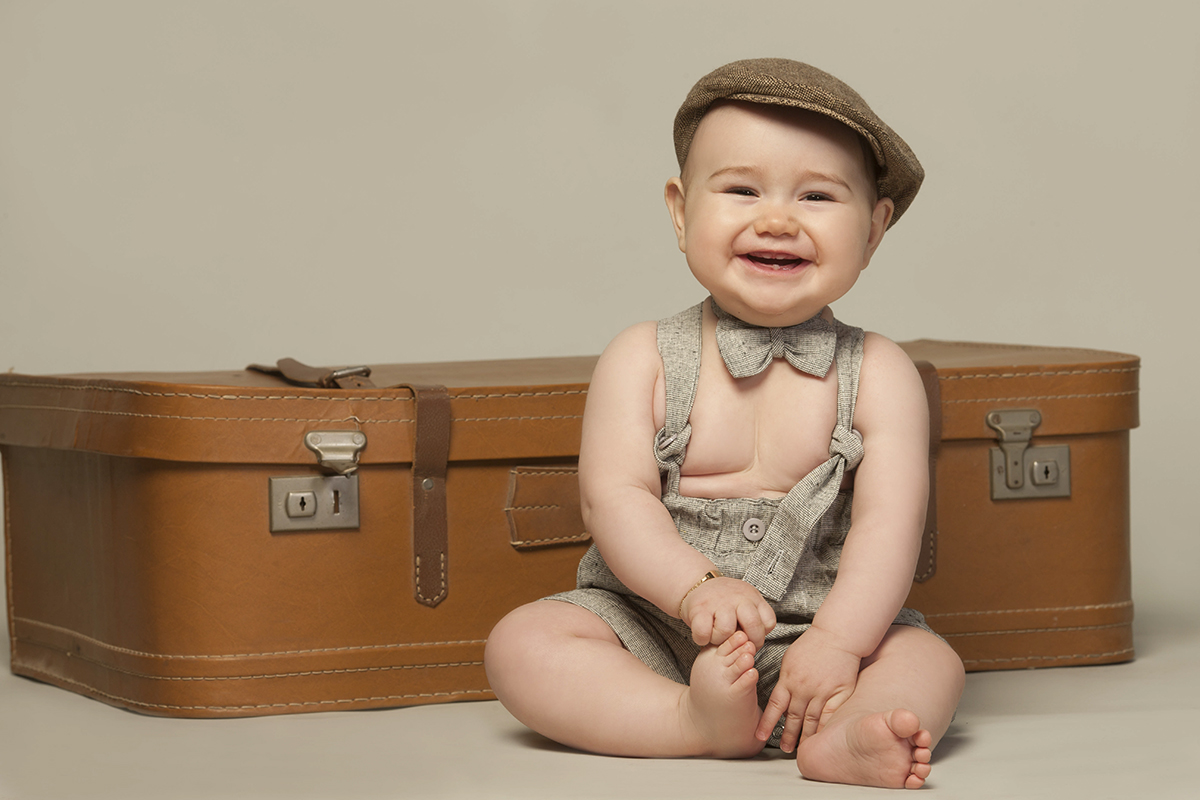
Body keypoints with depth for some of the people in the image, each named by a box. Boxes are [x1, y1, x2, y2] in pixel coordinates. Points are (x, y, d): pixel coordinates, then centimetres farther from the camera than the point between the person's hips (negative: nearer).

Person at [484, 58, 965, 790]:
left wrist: (838, 641, -27)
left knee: (932, 662, -23)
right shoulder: (642, 359, 0)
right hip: (651, 631, 0)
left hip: (819, 627, 0)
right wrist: (697, 588, -27)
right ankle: (698, 722, -37)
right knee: (522, 644, -21)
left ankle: (839, 736, -52)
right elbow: (616, 497, -9)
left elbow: (889, 521, -11)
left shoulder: (877, 373, 0)